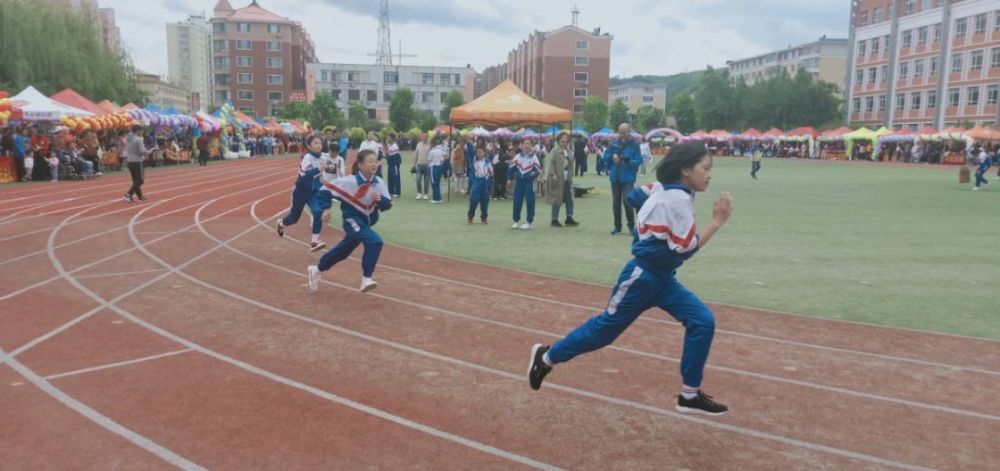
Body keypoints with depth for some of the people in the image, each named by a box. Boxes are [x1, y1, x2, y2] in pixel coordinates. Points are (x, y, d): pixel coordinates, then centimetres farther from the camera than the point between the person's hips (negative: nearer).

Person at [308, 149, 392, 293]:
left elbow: (388, 204, -3)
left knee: (343, 251, 21)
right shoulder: (350, 181, -21)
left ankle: (316, 270, 45)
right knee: (375, 241, -29)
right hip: (353, 220, -6)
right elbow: (326, 188, -12)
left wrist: (381, 200, -24)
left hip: (367, 222, 6)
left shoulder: (379, 183, -8)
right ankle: (366, 279, -19)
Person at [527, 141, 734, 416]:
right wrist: (718, 222, -19)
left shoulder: (663, 188, 4)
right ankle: (547, 357, 24)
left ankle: (690, 394, 8)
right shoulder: (678, 199, -22)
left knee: (702, 321, -1)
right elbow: (686, 249, -22)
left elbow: (634, 196, 17)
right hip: (642, 277, -9)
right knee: (607, 328, 5)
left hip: (662, 278, 9)